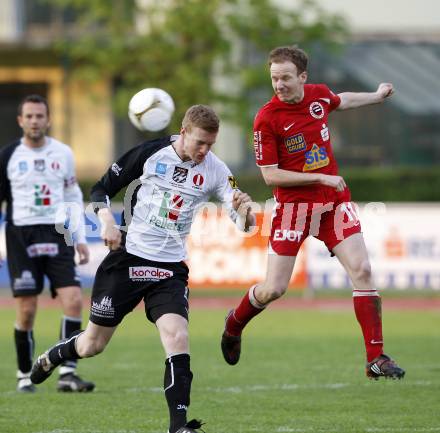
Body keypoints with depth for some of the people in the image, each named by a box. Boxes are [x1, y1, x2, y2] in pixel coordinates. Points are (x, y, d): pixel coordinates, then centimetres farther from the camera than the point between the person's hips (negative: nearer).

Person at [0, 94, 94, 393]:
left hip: (57, 234, 2)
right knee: (26, 310, -4)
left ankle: (67, 373, -9)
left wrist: (80, 238, 10)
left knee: (73, 300, -12)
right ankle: (24, 376, 10)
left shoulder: (63, 153, 8)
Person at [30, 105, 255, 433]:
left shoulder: (215, 171, -5)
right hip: (127, 257, -1)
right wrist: (107, 220, -18)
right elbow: (102, 189, 1)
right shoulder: (150, 153, -9)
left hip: (170, 269, 1)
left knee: (177, 337, -21)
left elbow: (244, 223, -11)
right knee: (93, 345, 9)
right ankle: (51, 358, 42)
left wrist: (244, 211, -34)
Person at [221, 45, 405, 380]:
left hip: (334, 201, 4)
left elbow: (341, 101, 28)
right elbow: (270, 175, -15)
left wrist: (377, 97, 40)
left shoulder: (319, 95, 1)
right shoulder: (267, 119, -15)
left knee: (362, 270, -10)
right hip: (293, 206, -4)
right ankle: (234, 325, 29)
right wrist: (321, 178, -18)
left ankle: (376, 359, -6)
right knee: (274, 289, -5)